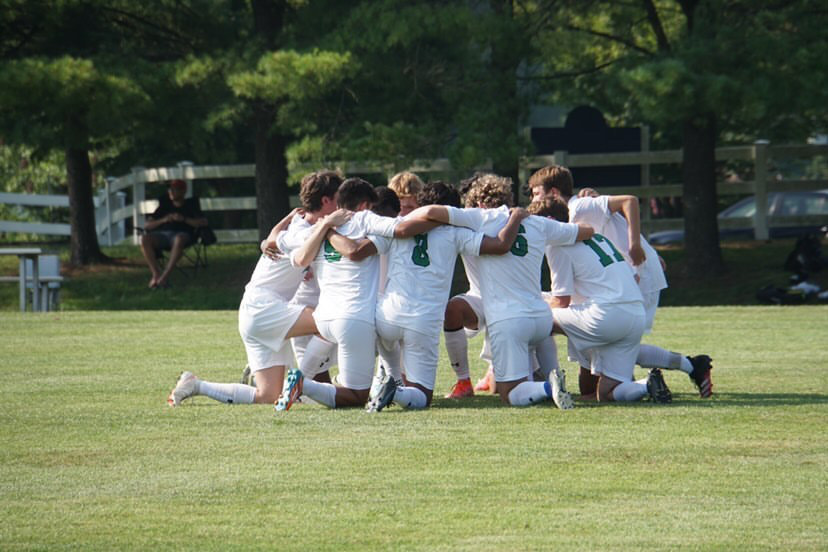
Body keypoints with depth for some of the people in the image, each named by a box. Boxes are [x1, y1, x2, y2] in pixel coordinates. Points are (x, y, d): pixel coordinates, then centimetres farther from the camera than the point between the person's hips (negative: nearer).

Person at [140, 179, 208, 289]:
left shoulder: (191, 205, 19)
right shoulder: (164, 205, 26)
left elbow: (203, 222, 3)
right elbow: (147, 226, 16)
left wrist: (184, 219, -10)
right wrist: (163, 220, -3)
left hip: (181, 233, -3)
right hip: (162, 234, 3)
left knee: (179, 239, -42)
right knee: (145, 239, -32)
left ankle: (165, 275, -43)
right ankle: (156, 274, -35)